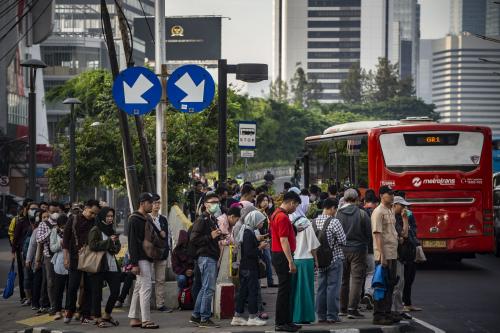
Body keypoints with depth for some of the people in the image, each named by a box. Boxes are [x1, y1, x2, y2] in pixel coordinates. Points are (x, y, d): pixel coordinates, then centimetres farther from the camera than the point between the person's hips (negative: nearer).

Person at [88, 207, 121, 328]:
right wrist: (109, 241, -16)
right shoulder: (95, 231, -2)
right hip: (98, 265, -6)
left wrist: (115, 243, -1)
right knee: (97, 292, -2)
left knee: (115, 291, 1)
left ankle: (107, 315, 18)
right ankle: (97, 318, 5)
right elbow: (93, 245, -14)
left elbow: (118, 247, 23)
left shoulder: (111, 230, 19)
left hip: (112, 265, 6)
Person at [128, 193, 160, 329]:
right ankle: (145, 320, -12)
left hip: (148, 258, 9)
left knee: (139, 288, 11)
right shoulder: (134, 220, -10)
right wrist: (134, 263, -20)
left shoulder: (148, 219, 18)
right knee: (146, 287, -12)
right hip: (141, 260, -9)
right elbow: (132, 242, -15)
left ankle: (134, 319, 15)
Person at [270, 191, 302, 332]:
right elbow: (284, 240, -22)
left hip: (277, 255, 10)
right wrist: (291, 261, -22)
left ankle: (286, 321, 19)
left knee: (285, 289, 14)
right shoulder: (283, 217, -18)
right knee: (284, 290, -6)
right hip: (282, 256, -10)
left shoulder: (277, 214, 15)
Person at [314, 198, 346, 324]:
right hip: (335, 258, -6)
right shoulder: (334, 222, -16)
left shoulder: (314, 222, 1)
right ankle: (332, 316, 1)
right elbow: (343, 240, -13)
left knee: (321, 288, 11)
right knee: (333, 287, -1)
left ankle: (321, 315, 15)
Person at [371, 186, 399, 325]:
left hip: (393, 254, 9)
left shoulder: (391, 211, 16)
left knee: (390, 284, 12)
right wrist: (382, 255, -22)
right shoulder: (378, 212, -13)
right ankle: (378, 315, -4)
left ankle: (387, 313, 18)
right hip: (383, 255, -9)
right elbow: (378, 234, -18)